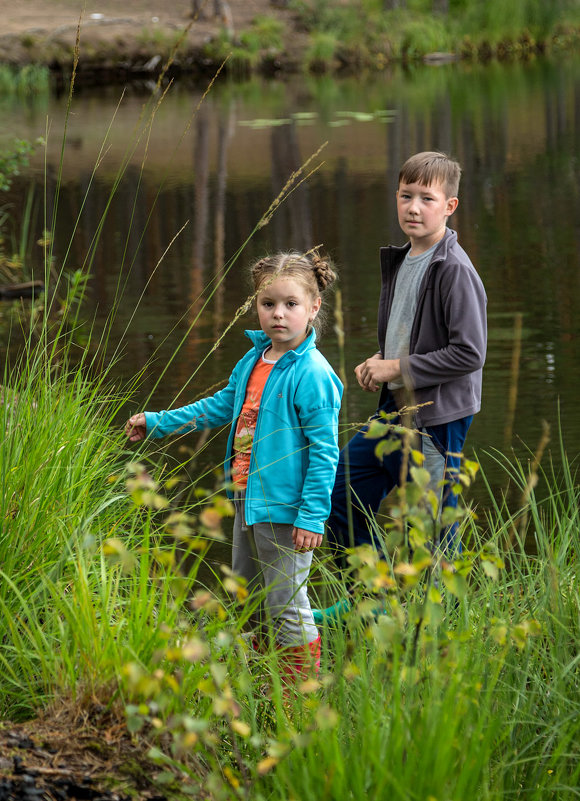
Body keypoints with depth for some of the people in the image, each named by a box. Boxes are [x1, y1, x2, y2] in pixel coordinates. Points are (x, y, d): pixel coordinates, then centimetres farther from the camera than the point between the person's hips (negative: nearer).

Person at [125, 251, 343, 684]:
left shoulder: (313, 375, -18)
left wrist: (312, 515, -20)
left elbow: (324, 452, -18)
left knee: (287, 608, 0)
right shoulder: (252, 362, 7)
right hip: (248, 501, 9)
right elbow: (219, 407, 23)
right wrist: (156, 422, 25)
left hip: (286, 508, -9)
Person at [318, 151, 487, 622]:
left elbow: (469, 353, -21)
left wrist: (399, 368, -17)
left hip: (437, 419, -9)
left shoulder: (455, 271, -17)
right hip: (394, 411, 9)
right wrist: (379, 363, 3)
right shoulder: (401, 262, 10)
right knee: (342, 494, 15)